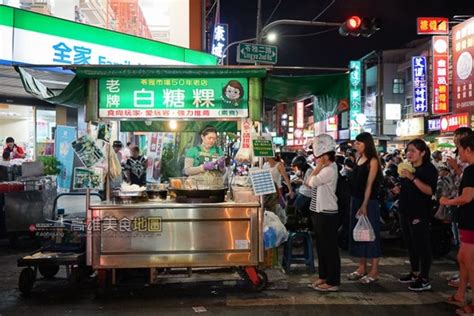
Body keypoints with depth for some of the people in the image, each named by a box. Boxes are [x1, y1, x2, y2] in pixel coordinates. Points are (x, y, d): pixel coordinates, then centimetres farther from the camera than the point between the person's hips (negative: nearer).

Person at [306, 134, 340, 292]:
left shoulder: (329, 170, -18)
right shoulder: (324, 169, 12)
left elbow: (311, 182, -21)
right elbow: (308, 183, 11)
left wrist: (318, 166, -12)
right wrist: (318, 167, 6)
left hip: (327, 214, -10)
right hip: (319, 212, 10)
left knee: (330, 248, 0)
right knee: (321, 247, 18)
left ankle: (333, 282, 9)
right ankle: (323, 276, 30)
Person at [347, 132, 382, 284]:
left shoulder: (373, 161, -11)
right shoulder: (359, 159, 11)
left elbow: (369, 184, -15)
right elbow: (356, 182, 12)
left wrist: (364, 205, -19)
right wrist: (356, 203, 8)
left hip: (369, 202, -8)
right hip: (356, 200, 8)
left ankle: (374, 271, 5)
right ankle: (362, 268, 22)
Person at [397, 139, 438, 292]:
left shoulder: (429, 169, -10)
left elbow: (430, 190, -24)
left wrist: (413, 178, -28)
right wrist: (398, 189, 8)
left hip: (420, 213, -8)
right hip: (406, 211, 9)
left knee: (422, 245, -4)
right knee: (410, 244, 15)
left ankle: (424, 279, 1)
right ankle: (415, 273, 26)